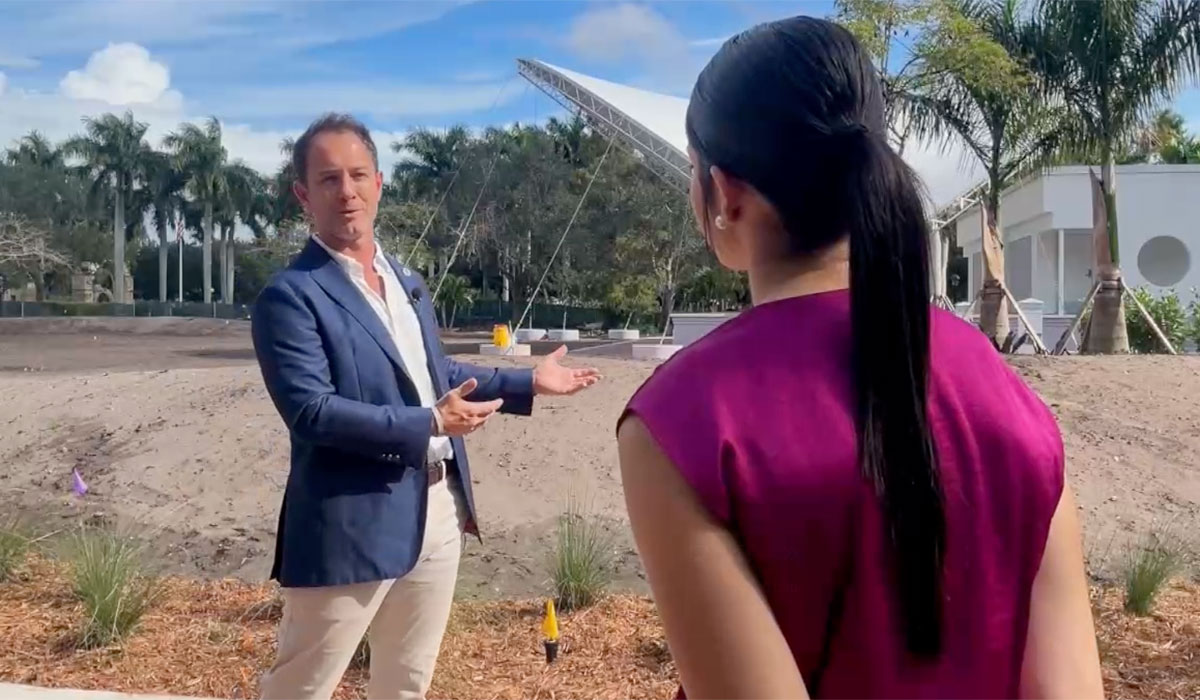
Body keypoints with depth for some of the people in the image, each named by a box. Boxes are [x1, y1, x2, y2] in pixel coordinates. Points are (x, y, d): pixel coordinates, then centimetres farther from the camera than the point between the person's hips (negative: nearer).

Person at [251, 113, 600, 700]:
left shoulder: (407, 282, 12)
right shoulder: (290, 296, -14)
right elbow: (311, 410, -23)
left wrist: (527, 382, 15)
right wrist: (428, 424, -23)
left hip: (438, 511, 7)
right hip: (352, 525, -7)